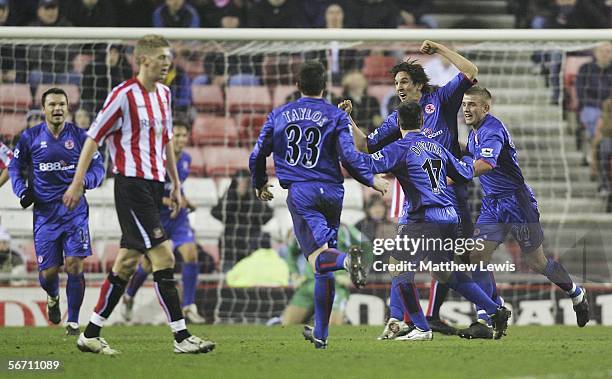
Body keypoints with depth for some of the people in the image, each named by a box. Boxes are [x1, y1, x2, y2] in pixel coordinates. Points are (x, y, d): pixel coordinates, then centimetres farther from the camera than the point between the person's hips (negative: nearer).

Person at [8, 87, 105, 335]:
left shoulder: (79, 136, 1)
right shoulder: (30, 137, 3)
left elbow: (98, 168, 7)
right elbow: (14, 167, 14)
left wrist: (85, 180, -14)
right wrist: (22, 191, -2)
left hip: (75, 210, -1)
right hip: (44, 212, 1)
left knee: (74, 265, -12)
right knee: (48, 272, 0)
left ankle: (73, 322, 0)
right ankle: (53, 298, 37)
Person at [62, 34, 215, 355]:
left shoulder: (164, 94, 14)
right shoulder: (124, 94, -10)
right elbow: (93, 138, -8)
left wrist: (175, 184, 24)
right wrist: (77, 184, -9)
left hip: (154, 185, 8)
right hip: (131, 183, -8)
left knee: (127, 262, 9)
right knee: (163, 257, -12)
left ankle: (91, 334, 16)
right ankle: (181, 337, -11)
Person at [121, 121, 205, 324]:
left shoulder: (186, 159, 3)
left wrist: (183, 201, 7)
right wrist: (169, 201, -27)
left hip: (178, 218, 4)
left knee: (191, 254, -15)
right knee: (147, 264, 7)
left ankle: (188, 307, -9)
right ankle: (129, 297, 38)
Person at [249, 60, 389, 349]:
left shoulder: (278, 115, 11)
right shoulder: (336, 116, 5)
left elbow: (257, 156, 15)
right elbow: (348, 157, -6)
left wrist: (260, 185, 32)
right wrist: (372, 180, 8)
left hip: (300, 193, -1)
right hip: (332, 192, 1)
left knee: (319, 259, -17)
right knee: (324, 267, 11)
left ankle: (348, 260, -53)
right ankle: (320, 333, 14)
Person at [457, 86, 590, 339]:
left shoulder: (492, 131, -21)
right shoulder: (474, 132, 9)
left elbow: (486, 164, -40)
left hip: (516, 202, -8)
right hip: (492, 205, 8)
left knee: (536, 263, 3)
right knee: (477, 256, -8)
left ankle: (576, 294, 29)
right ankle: (484, 322, -9)